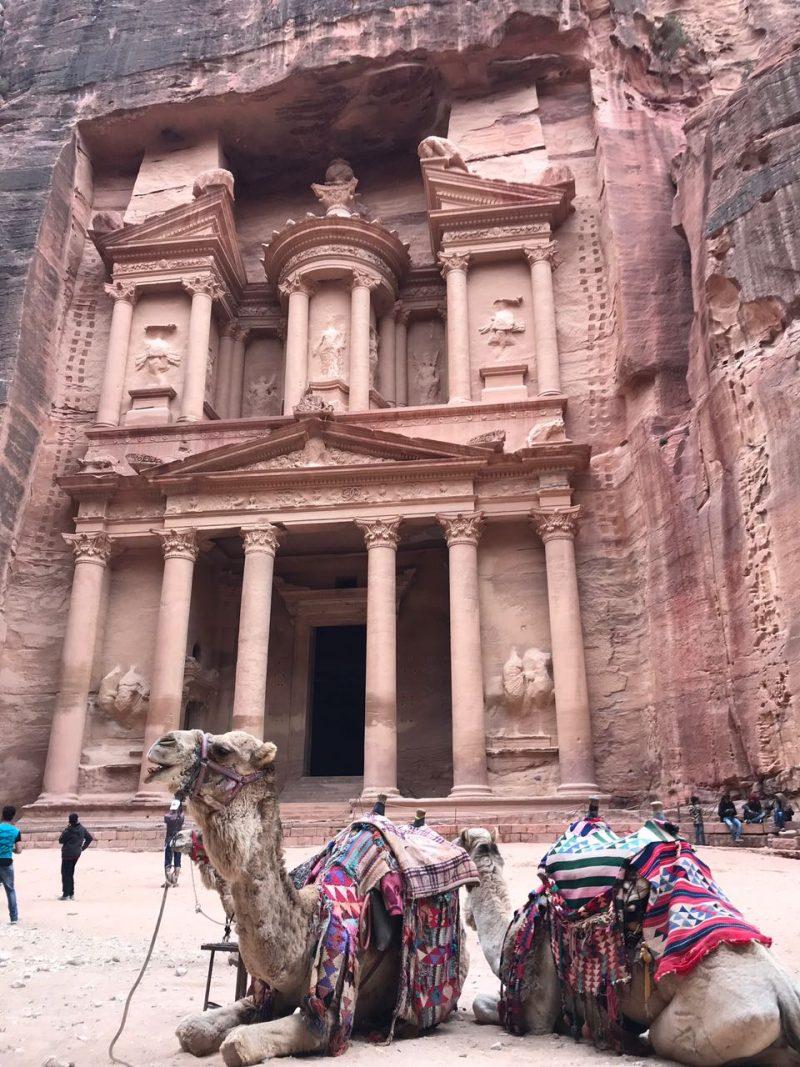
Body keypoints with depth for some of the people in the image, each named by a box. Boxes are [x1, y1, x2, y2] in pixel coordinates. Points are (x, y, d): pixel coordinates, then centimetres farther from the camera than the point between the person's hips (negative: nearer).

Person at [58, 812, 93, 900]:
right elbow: (90, 838, 8)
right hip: (77, 853, 6)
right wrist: (83, 847, 14)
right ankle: (72, 894, 18)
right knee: (71, 873, 17)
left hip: (68, 854, -6)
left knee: (65, 874, 2)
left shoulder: (68, 831, -18)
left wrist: (63, 833, 6)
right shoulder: (82, 829, 0)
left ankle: (66, 894, -1)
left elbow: (61, 841, -8)